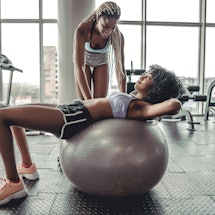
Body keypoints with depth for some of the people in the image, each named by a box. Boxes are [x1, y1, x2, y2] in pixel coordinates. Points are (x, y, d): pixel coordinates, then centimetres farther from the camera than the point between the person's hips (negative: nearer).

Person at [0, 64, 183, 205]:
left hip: (74, 118, -10)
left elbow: (175, 105, -28)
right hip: (73, 111, 10)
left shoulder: (141, 108, -12)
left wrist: (172, 98, -8)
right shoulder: (135, 99, 14)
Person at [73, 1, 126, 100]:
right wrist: (88, 99, -49)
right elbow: (79, 67, -42)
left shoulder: (118, 36, -31)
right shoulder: (82, 30, -38)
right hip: (84, 61, -1)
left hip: (102, 62, 2)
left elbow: (120, 68, -28)